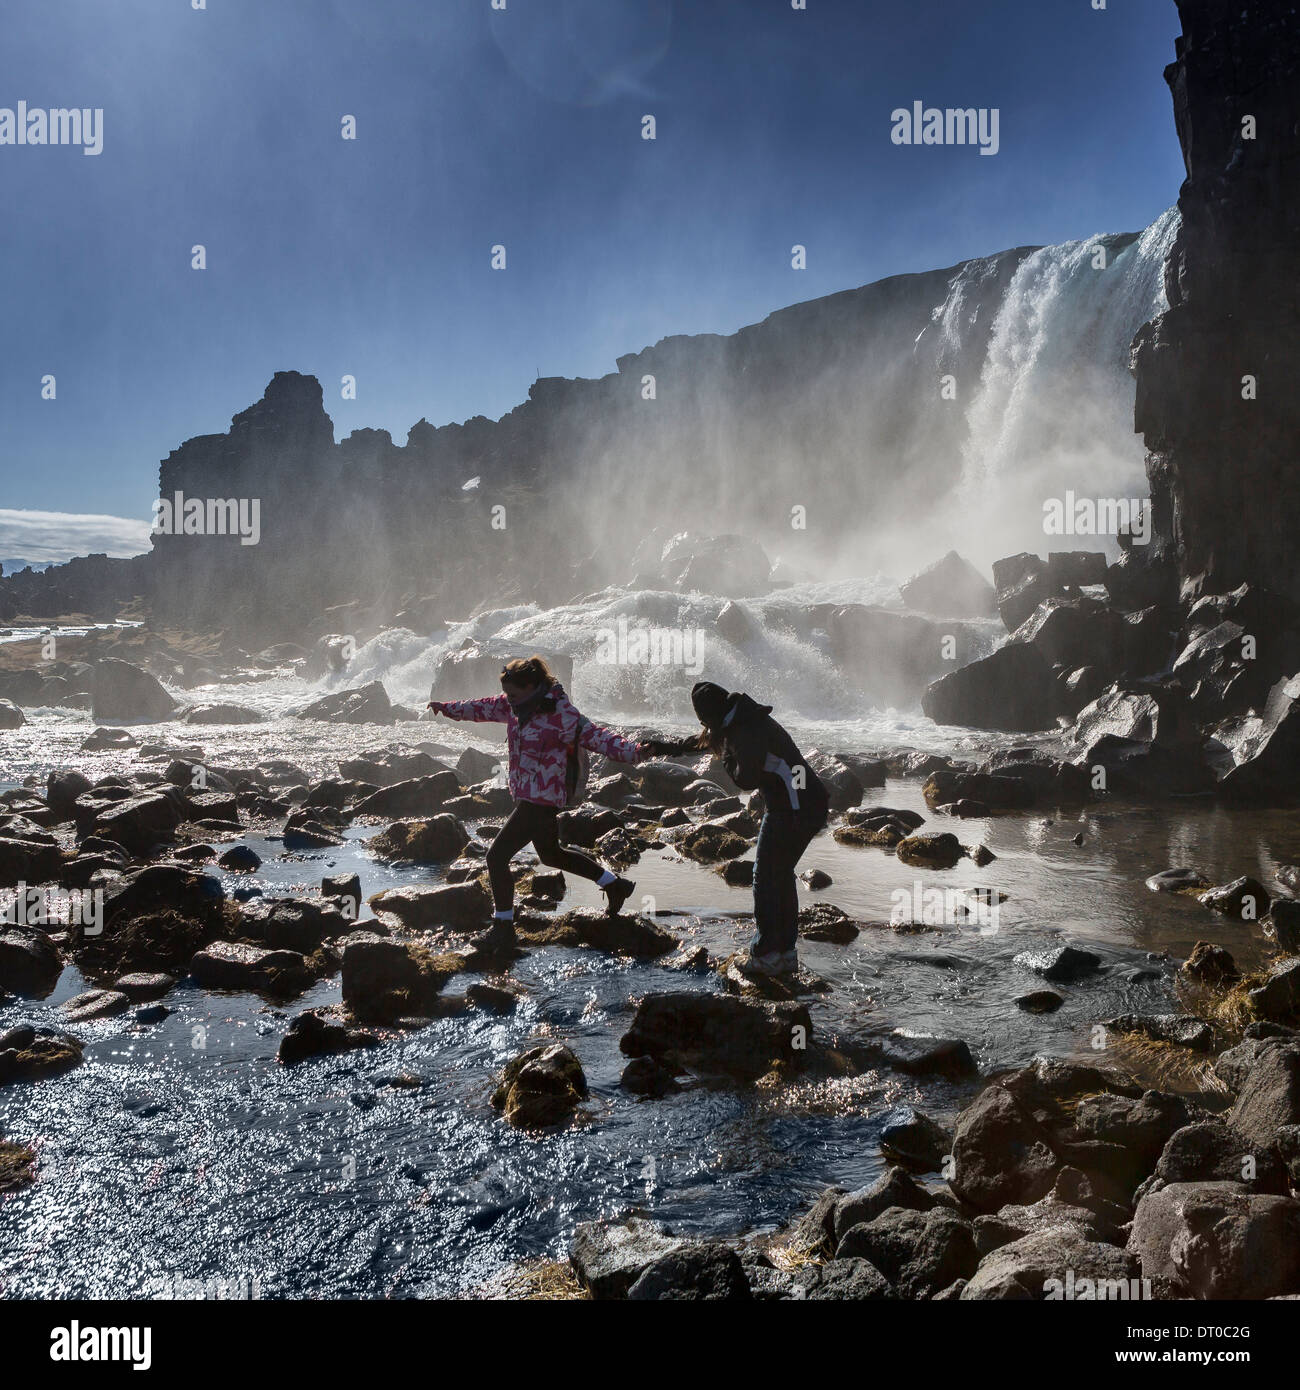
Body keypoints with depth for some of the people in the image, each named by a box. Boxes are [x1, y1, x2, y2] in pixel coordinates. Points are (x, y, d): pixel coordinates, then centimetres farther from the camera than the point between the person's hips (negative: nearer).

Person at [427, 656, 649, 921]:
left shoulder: (561, 715, -21)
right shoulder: (515, 706, 4)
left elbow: (597, 736, -26)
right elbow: (484, 708, 21)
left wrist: (633, 751, -42)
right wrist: (447, 707, 33)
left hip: (540, 801, -10)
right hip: (525, 797, 10)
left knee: (497, 857, -8)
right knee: (551, 855, 25)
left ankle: (504, 921, 6)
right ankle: (614, 884, 36)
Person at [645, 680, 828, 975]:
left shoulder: (748, 731, -19)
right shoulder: (736, 724, 14)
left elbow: (746, 780, -19)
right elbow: (705, 740, 31)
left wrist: (727, 757, -3)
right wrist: (668, 747, 38)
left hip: (794, 810, -10)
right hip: (809, 805, 10)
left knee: (766, 878, -3)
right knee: (781, 875, 16)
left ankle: (765, 955, 0)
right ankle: (786, 953, 21)